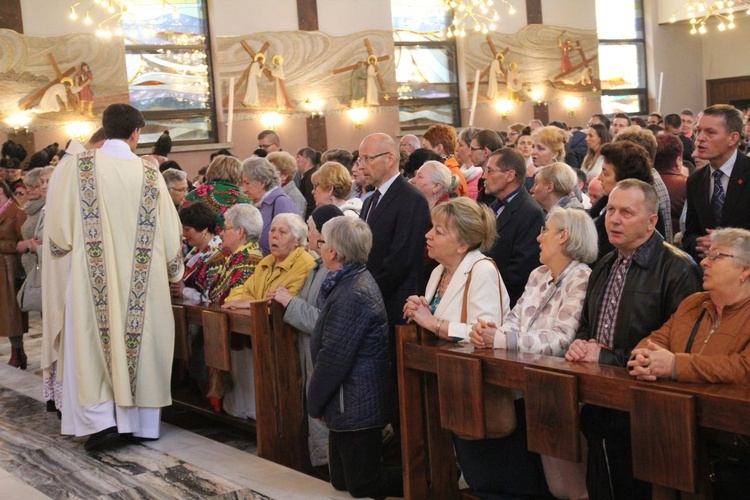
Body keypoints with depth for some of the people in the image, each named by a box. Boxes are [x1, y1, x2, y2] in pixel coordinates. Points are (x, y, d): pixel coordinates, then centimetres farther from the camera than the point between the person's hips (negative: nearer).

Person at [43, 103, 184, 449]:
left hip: (92, 277, -2)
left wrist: (64, 247, 16)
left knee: (92, 345, 7)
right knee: (142, 342, 11)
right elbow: (170, 232, 0)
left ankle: (101, 420, 0)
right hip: (144, 279, 2)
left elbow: (57, 230, -6)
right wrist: (174, 271, 16)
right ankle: (144, 421, 17)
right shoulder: (150, 174, -2)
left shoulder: (77, 167, -6)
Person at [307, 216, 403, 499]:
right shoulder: (354, 281, 9)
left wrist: (314, 403, -10)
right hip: (356, 400, 10)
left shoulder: (351, 294, -24)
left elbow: (333, 358, -23)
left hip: (356, 405, -10)